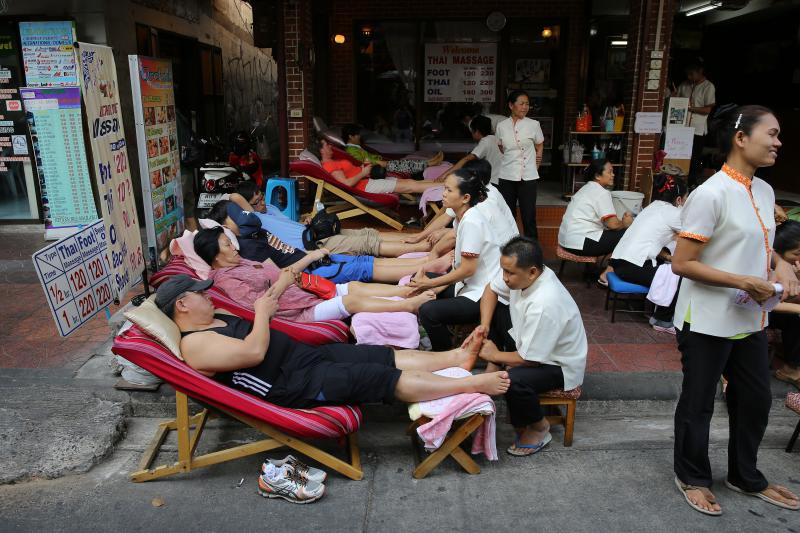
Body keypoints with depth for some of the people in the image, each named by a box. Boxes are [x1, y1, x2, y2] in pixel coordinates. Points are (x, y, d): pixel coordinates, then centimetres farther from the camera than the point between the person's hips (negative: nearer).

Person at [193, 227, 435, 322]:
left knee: (356, 286, -3)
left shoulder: (241, 263, 19)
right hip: (301, 311, -9)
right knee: (353, 300, -18)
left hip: (307, 291, 9)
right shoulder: (225, 279, -11)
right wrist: (282, 283, -13)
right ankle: (411, 304, -14)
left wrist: (287, 273, 2)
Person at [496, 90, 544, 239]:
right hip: (506, 176, 2)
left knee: (529, 214, 1)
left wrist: (535, 167, 4)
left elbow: (540, 145, 10)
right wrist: (510, 161, 7)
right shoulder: (501, 126, 2)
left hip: (528, 176, -2)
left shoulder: (533, 124, -2)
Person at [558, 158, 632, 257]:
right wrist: (625, 223, 4)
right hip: (580, 243, -11)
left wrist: (622, 220, 8)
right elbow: (613, 224, -16)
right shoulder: (602, 193, -11)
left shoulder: (587, 189, 19)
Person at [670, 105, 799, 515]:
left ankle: (745, 477, 42)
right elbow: (681, 263, -21)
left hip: (749, 320, 8)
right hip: (707, 322, -8)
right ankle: (691, 477, 32)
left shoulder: (764, 192, 6)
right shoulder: (711, 195, -20)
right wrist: (743, 282, -22)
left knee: (755, 399, 20)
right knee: (698, 403, 10)